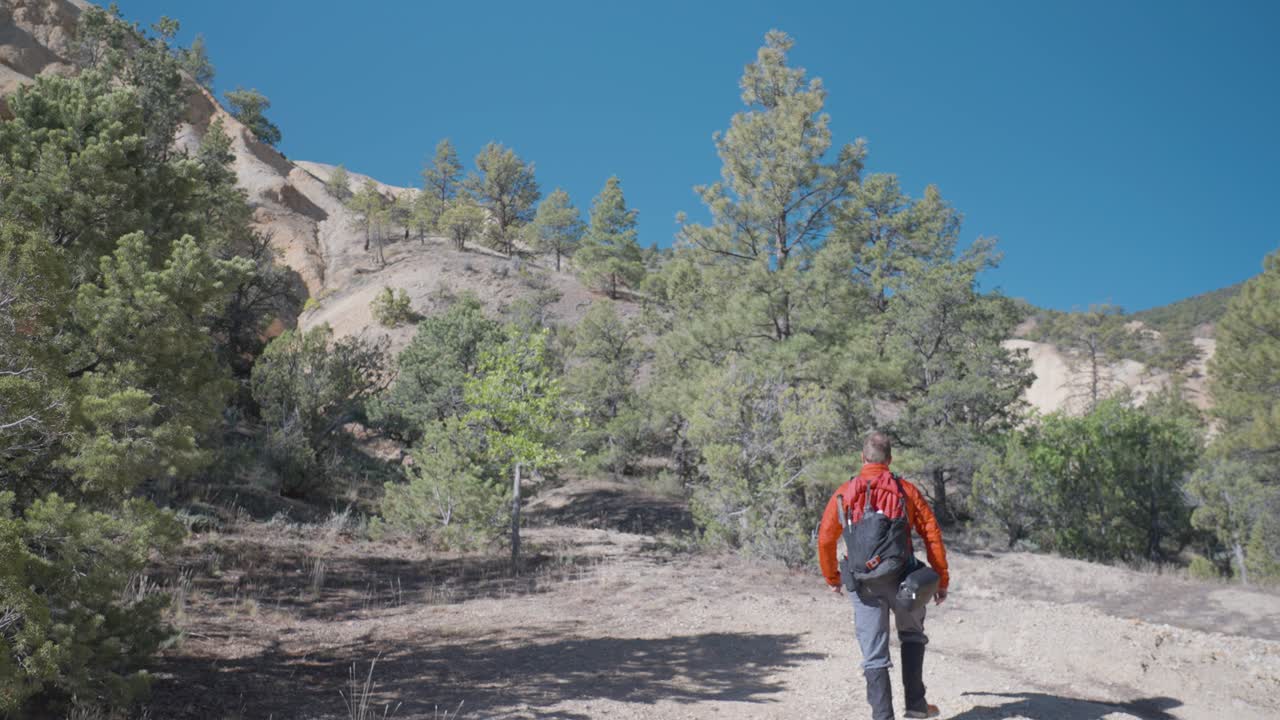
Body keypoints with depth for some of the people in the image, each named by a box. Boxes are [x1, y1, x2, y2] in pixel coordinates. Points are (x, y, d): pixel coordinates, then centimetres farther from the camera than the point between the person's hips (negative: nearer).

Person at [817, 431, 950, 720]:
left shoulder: (844, 493, 0)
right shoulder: (906, 490, 0)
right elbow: (932, 535, -1)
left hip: (864, 584, 0)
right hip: (902, 579, 1)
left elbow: (825, 540, -1)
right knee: (912, 635, 25)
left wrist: (832, 578, 13)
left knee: (874, 653, 7)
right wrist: (942, 579, 8)